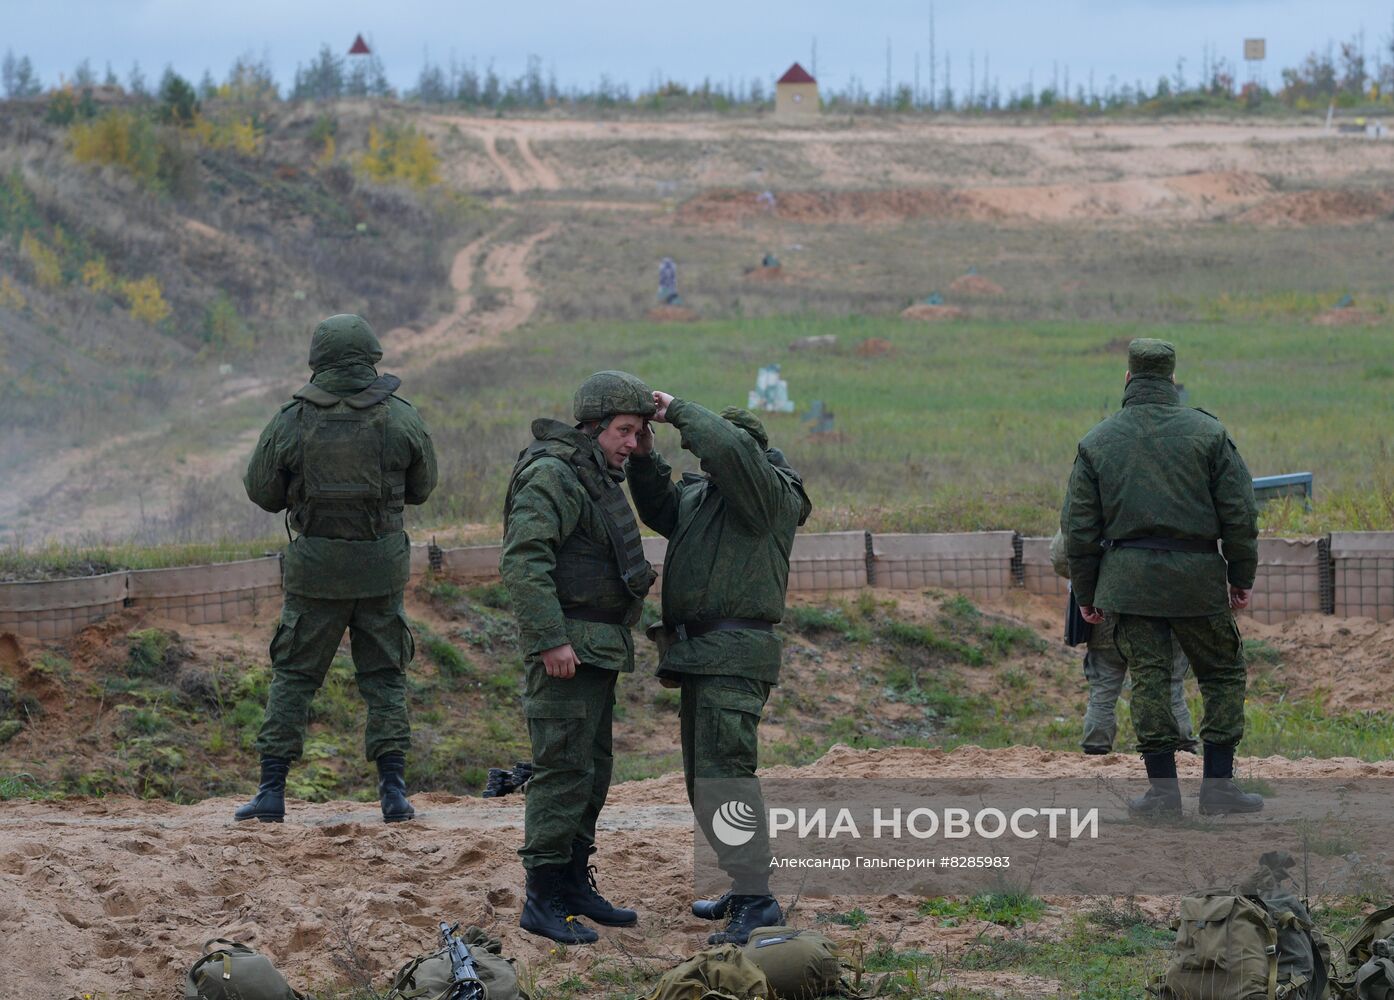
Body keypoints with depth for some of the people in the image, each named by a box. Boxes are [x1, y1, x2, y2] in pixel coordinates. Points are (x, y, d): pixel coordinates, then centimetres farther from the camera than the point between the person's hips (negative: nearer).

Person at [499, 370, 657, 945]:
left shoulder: (598, 477, 18)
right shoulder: (553, 475, -15)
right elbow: (523, 561, -23)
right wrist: (551, 639, -26)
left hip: (599, 649, 10)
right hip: (566, 648, -10)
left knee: (593, 769, 14)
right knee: (564, 769, -11)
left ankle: (574, 884, 23)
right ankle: (542, 900, -9)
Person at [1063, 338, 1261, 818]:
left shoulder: (1096, 442, 4)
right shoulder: (1208, 433, 1)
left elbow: (1078, 528, 5)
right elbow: (1240, 514, -1)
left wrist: (1086, 594, 13)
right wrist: (1241, 577, 9)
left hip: (1128, 576, 1)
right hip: (1197, 575, -1)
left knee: (1149, 678, 4)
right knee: (1223, 674, 10)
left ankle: (1163, 788, 3)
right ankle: (1218, 784, 6)